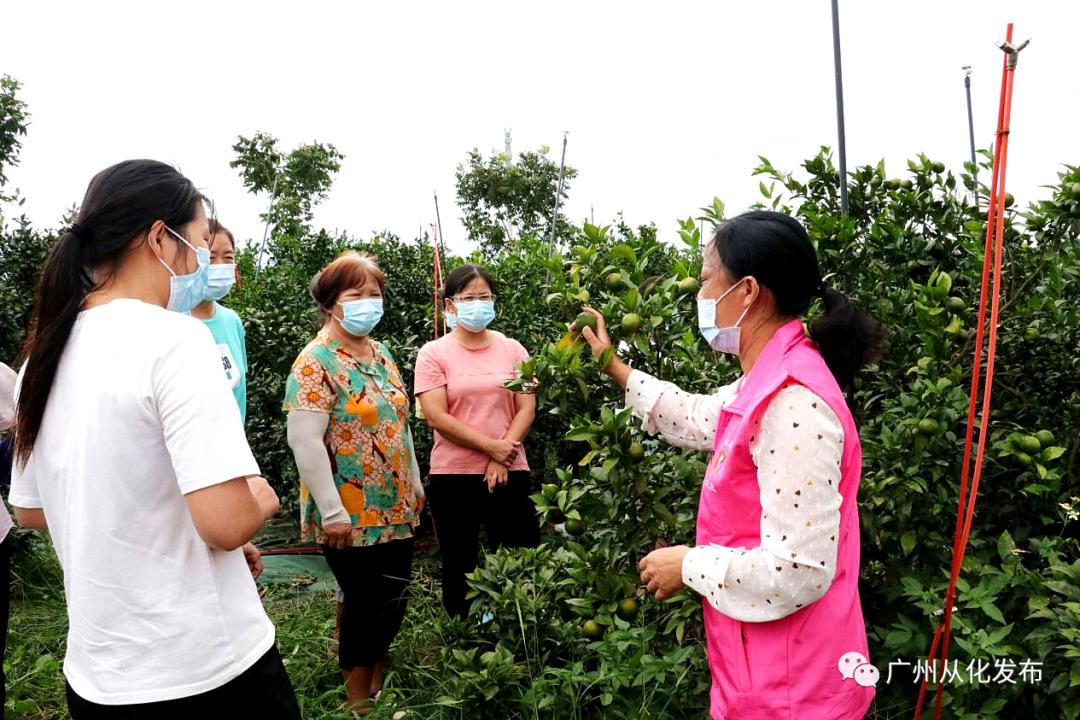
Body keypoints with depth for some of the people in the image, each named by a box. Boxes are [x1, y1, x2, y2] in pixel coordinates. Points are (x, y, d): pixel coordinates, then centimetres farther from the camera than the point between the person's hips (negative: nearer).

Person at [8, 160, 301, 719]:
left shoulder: (42, 355, 3)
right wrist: (263, 499, -5)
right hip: (207, 669, -6)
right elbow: (228, 523, -26)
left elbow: (29, 510, 14)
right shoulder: (172, 339, -19)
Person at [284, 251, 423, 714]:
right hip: (351, 515, -7)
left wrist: (414, 483, 18)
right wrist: (332, 511, -21)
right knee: (365, 604, 5)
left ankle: (378, 684, 35)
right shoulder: (315, 362, -14)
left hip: (396, 507, 7)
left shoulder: (381, 354, 10)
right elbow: (304, 439, -20)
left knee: (394, 602, 14)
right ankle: (360, 701, 26)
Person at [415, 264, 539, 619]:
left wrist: (502, 459, -12)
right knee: (459, 567, 11)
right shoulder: (433, 354, -2)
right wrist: (491, 446, -15)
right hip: (453, 475, -1)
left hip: (509, 473, 2)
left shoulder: (512, 350, 6)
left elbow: (526, 408, 1)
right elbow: (436, 417, -10)